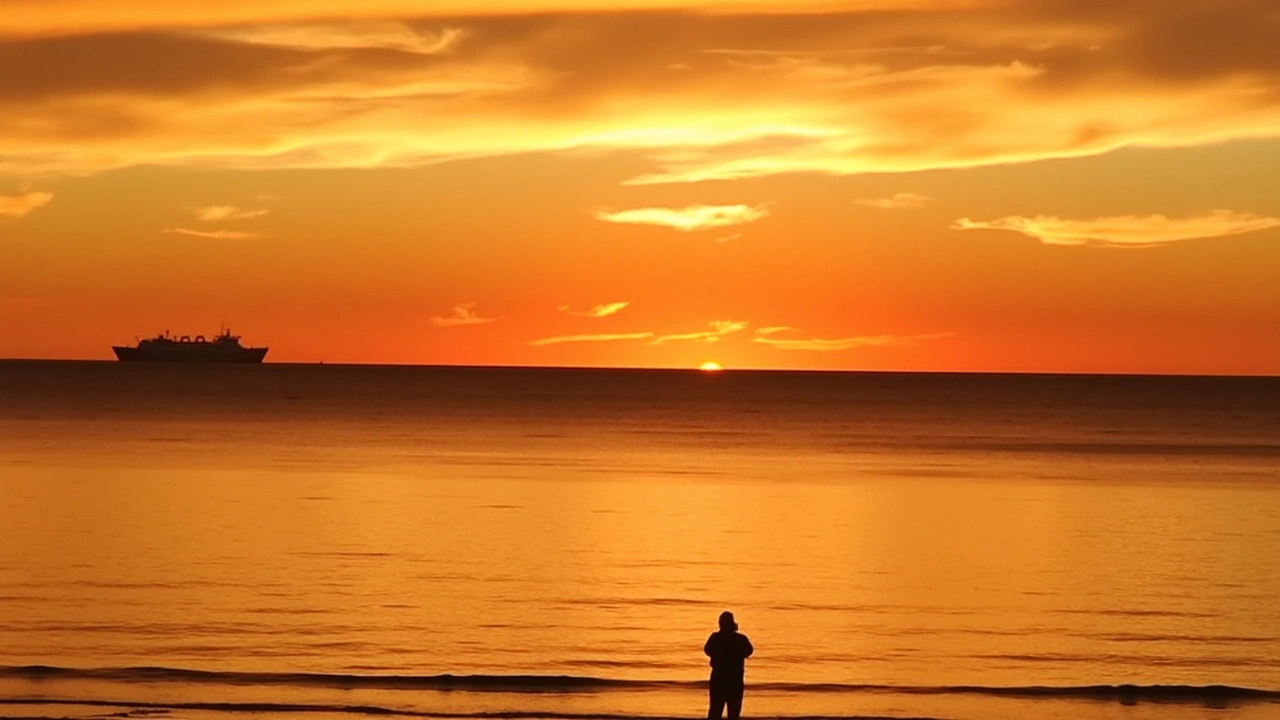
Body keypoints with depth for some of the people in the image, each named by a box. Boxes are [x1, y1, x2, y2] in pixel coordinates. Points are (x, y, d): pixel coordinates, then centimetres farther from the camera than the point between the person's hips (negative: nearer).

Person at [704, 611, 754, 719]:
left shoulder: (715, 638, -7)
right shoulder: (740, 639, -10)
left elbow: (707, 650, 10)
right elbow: (748, 651, 7)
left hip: (718, 677, 1)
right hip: (735, 679, -1)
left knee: (715, 710, 8)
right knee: (734, 710, 6)